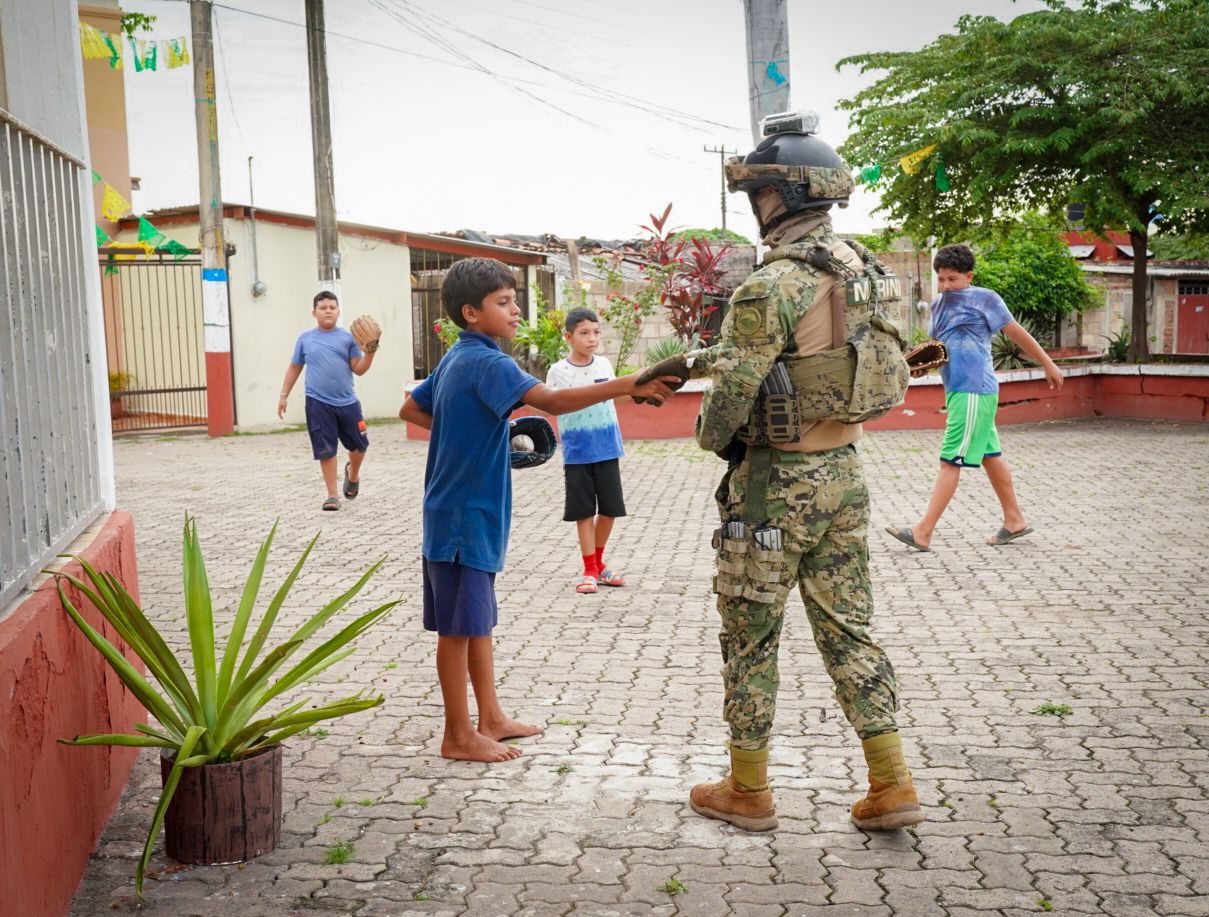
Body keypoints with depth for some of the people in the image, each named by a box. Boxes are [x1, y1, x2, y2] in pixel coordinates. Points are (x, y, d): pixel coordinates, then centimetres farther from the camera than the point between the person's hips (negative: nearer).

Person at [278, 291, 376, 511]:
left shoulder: (347, 338, 3)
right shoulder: (305, 339, 6)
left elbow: (359, 369, 1)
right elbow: (294, 367, 14)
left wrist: (370, 352, -16)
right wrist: (284, 395, 12)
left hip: (347, 402, 1)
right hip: (318, 403, -1)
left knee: (359, 444, 11)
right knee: (326, 450, -1)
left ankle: (352, 473, 42)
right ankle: (332, 495, 9)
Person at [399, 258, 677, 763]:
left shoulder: (455, 359, 11)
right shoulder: (487, 362, -19)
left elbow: (409, 409, 21)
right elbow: (551, 400, -33)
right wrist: (626, 385, -38)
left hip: (471, 512, 10)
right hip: (464, 513, -10)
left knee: (478, 617, 16)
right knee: (458, 624, 0)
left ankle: (491, 717, 27)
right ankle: (458, 735, 10)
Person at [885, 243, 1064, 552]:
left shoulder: (984, 298, -7)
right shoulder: (938, 305, 14)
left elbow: (1017, 333, -1)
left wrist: (1048, 364, 5)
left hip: (974, 391, -8)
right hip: (957, 389, 8)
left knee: (951, 460, -9)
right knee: (990, 455, 15)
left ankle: (923, 532, -10)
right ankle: (1015, 520, 27)